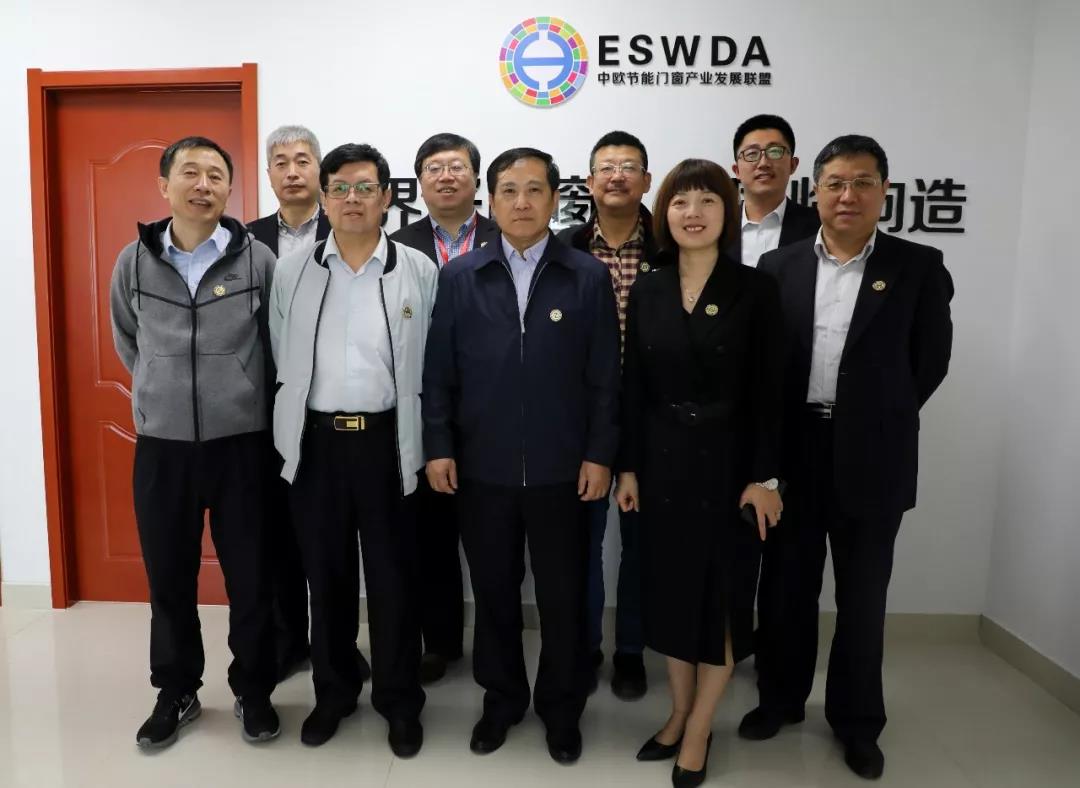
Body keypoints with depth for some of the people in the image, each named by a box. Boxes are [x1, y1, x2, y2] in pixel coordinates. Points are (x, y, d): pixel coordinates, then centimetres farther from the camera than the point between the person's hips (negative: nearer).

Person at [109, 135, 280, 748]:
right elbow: (127, 340, 17)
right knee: (169, 578, 14)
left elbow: (278, 345, 5)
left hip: (241, 444, -2)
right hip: (160, 446, 2)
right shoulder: (134, 262, 1)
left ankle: (254, 691, 28)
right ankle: (176, 692, 34)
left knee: (250, 577, 8)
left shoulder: (259, 260, -6)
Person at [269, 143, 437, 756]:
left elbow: (434, 365, 1)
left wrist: (420, 439, 1)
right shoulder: (294, 273, 5)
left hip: (388, 440, -2)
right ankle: (334, 692, 33)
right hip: (315, 441, 2)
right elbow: (282, 360, 10)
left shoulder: (420, 271, -1)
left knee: (393, 575, 7)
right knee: (326, 573, 13)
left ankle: (401, 700, 26)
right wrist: (296, 428, 10)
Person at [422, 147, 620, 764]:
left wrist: (600, 454, -6)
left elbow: (606, 377, -2)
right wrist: (439, 446, -2)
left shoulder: (589, 277, -1)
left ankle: (562, 708, 32)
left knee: (564, 596, 11)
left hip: (562, 469, -1)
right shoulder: (459, 277, 3)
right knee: (494, 592, 15)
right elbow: (438, 371, 3)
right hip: (482, 466, 1)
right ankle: (501, 698, 36)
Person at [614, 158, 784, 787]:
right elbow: (634, 388, 4)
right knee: (671, 589, 13)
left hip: (729, 462, -3)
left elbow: (768, 391, -8)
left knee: (724, 594, 8)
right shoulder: (646, 292, 3)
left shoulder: (755, 289, -6)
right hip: (663, 462, 3)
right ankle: (679, 714, 32)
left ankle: (699, 730, 25)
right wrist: (628, 467, 3)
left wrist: (764, 476, -11)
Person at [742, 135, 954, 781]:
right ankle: (781, 698, 34)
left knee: (862, 598, 12)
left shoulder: (919, 267, -1)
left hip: (871, 457, -1)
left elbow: (930, 361, 2)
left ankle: (857, 721, 31)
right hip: (792, 452, 2)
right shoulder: (779, 266, 3)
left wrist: (880, 419, 3)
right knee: (786, 587, 14)